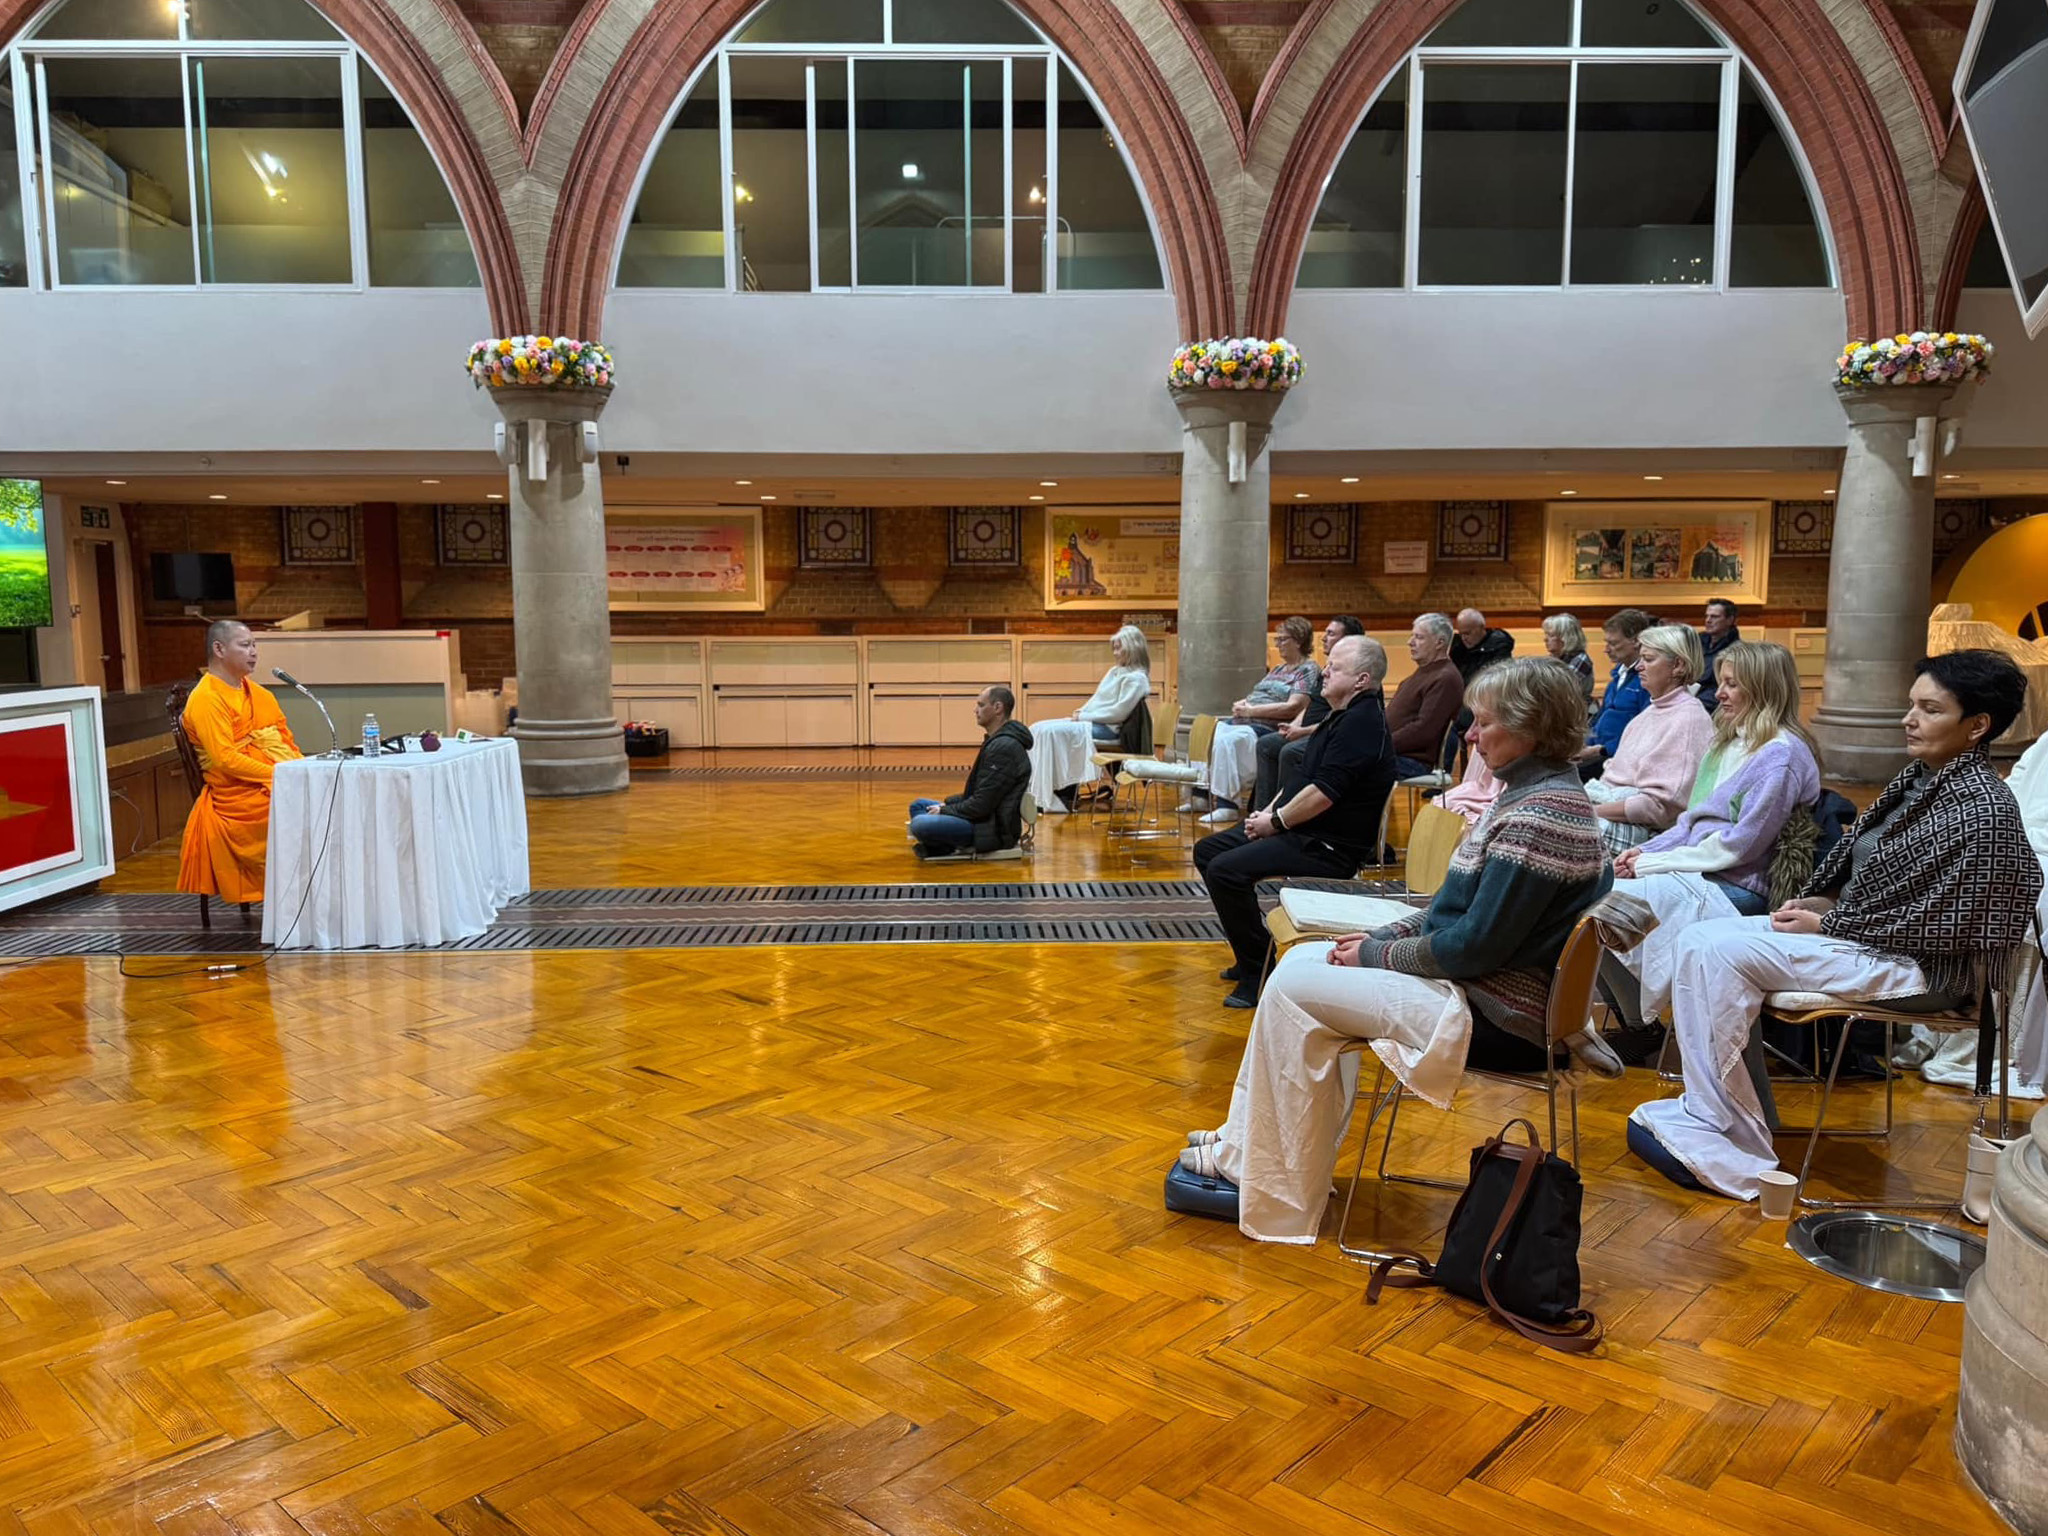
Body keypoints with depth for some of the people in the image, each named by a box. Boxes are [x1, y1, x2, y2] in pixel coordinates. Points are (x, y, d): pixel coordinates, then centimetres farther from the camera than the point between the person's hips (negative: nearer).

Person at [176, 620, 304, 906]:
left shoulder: (260, 694, 21)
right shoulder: (206, 699, -3)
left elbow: (286, 743, 20)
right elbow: (226, 759, -13)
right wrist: (277, 775, -20)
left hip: (279, 782, 7)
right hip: (241, 796, -7)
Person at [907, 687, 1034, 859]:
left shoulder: (1004, 747, -19)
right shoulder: (997, 742, 16)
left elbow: (982, 804, -21)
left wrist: (944, 810, -9)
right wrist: (947, 803, 12)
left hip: (995, 829, -11)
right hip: (987, 818, 11)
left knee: (920, 824, -28)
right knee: (918, 805, 17)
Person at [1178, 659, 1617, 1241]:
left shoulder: (1541, 815, -23)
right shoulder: (1534, 794, 10)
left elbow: (1476, 946, -24)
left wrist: (1377, 955, -11)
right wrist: (1385, 937, 5)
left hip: (1490, 1007, -11)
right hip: (1482, 982, 11)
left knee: (1292, 987, -10)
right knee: (1300, 959, 9)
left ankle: (1251, 1165, 5)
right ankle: (1243, 1145, 12)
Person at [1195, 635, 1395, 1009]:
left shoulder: (1362, 722, -18)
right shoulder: (1342, 718, 16)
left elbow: (1322, 793, -25)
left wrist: (1275, 822, -13)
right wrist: (1269, 813, 7)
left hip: (1328, 847, -11)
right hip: (1301, 833, 11)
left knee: (1226, 869, -26)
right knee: (1207, 851, 12)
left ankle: (1257, 974, -14)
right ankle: (1249, 957, 16)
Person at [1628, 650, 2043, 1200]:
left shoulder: (1980, 810, -17)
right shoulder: (1920, 778, 10)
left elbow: (1942, 924, -20)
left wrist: (1827, 923, -13)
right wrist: (1819, 900, -1)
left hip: (1918, 967, -9)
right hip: (1856, 934, 9)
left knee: (1718, 950, -22)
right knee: (1702, 941, -5)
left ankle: (1715, 1139, -13)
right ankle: (1708, 1115, -6)